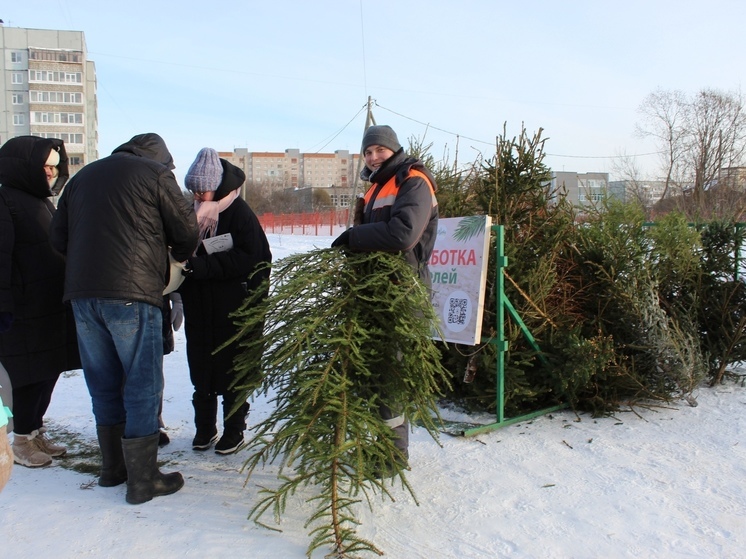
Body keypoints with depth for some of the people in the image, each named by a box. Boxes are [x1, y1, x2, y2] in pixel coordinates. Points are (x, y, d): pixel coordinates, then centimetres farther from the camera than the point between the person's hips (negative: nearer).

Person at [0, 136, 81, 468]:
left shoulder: (42, 201, 16)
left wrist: (67, 294, 20)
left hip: (54, 305, 8)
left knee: (50, 370, 12)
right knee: (30, 376, -1)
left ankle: (36, 432, 26)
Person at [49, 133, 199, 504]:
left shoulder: (83, 176, 19)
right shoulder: (155, 174, 2)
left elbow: (58, 236, 17)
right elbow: (186, 229, 1)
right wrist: (179, 257, 22)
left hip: (81, 293, 6)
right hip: (132, 294, -6)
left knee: (104, 383, 15)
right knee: (143, 386, 1)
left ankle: (112, 467, 27)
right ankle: (143, 480, 7)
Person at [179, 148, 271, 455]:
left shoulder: (239, 213, -9)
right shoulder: (192, 213, 7)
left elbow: (249, 258, -19)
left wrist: (201, 265, -25)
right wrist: (183, 264, -10)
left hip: (233, 313, -5)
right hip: (198, 310, 5)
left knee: (231, 371, 6)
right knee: (200, 371, 12)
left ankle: (235, 429, 21)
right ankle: (204, 427, 27)